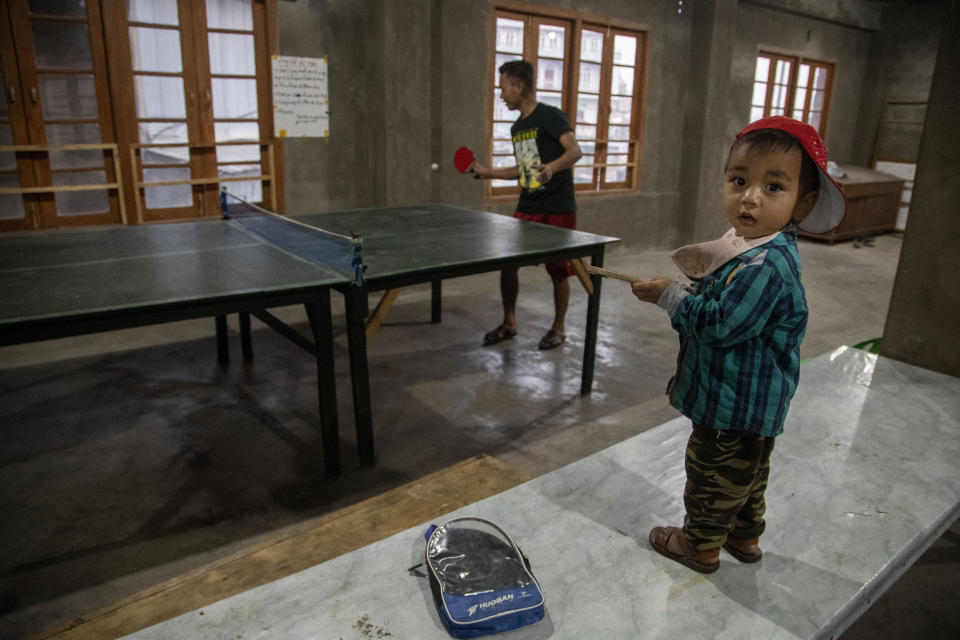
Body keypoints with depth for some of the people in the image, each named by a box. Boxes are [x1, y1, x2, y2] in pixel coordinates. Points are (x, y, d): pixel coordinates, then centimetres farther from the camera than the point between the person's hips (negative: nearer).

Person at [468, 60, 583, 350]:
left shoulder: (550, 116, -9)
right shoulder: (517, 127, 15)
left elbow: (575, 150, -22)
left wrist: (551, 167, -41)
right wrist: (485, 171, 22)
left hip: (557, 209, -7)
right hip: (527, 208, 7)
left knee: (558, 271, 2)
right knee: (507, 263, 3)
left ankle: (558, 328, 20)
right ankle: (509, 323, 19)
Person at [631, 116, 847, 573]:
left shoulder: (765, 267, -30)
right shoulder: (752, 248, 2)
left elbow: (719, 325, -28)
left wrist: (670, 296, -19)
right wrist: (693, 290, 1)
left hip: (736, 407, -10)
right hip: (749, 403, 10)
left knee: (712, 474, 11)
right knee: (746, 473, 27)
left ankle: (700, 545, 32)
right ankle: (745, 536, 47)